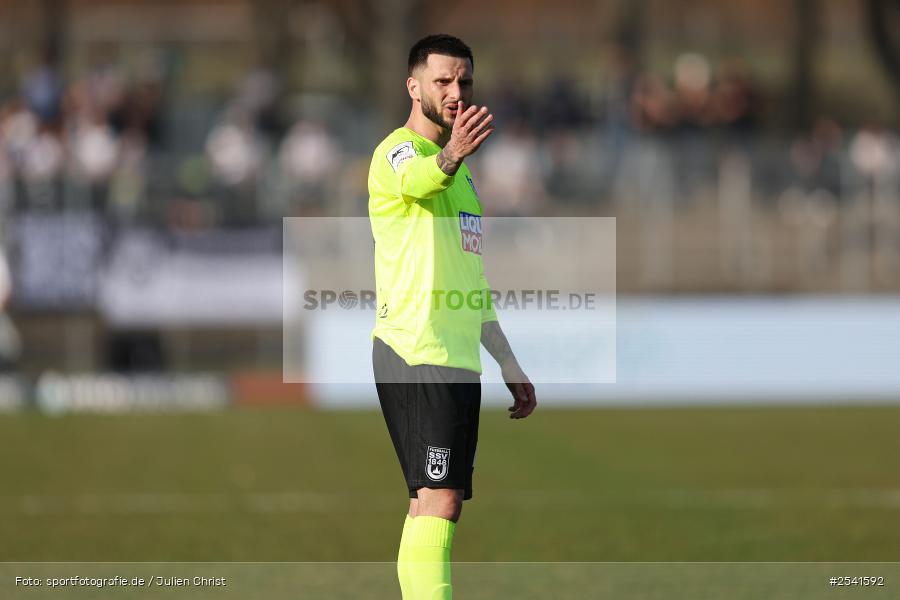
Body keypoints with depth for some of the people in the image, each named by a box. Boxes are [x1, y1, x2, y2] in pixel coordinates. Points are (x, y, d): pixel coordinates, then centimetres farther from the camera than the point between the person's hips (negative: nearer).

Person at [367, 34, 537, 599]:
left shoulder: (459, 172, 22)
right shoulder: (399, 150, -6)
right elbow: (415, 180, -34)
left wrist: (510, 366, 28)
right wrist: (450, 156, -56)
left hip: (459, 359, 9)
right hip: (417, 354, -9)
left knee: (439, 505, 9)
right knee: (438, 499, -17)